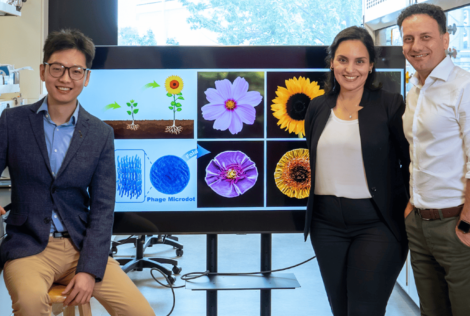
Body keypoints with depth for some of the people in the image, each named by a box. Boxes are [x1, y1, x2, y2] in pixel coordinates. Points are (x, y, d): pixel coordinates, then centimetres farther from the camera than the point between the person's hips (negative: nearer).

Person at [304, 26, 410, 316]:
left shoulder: (390, 104, -5)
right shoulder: (318, 107, 8)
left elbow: (411, 162, -2)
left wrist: (411, 208, -8)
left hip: (377, 224, -4)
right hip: (327, 223, 5)